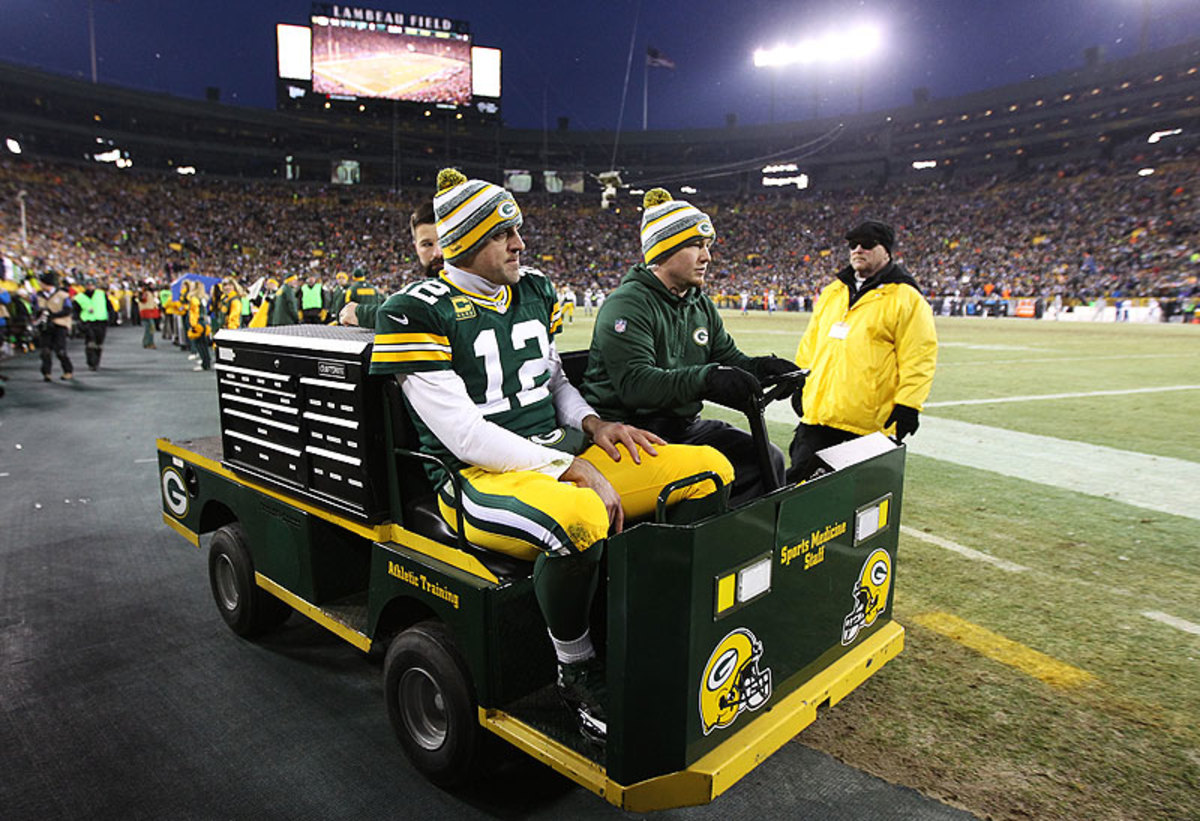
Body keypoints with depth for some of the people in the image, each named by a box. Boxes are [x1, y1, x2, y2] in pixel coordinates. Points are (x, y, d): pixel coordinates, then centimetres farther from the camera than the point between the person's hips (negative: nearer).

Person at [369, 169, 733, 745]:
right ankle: (578, 674, -12)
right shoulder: (417, 314, -9)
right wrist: (573, 470, -21)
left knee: (709, 471, -5)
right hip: (478, 476, -7)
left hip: (562, 453, 8)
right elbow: (464, 435, -16)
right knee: (579, 519, -41)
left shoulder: (533, 290, 14)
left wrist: (591, 424, 2)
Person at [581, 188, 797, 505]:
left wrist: (762, 366, -7)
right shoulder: (626, 306, -14)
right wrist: (706, 378, -37)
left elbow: (728, 357, 16)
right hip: (629, 429, -8)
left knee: (769, 458, -3)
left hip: (684, 425, 8)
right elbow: (634, 383, -26)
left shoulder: (701, 306, 15)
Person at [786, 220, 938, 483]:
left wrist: (907, 406, -13)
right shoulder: (832, 292, 17)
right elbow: (810, 343, 23)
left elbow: (919, 356, -8)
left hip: (866, 422, -5)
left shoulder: (907, 299, -2)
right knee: (799, 476, 8)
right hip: (817, 412, 6)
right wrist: (800, 384, 19)